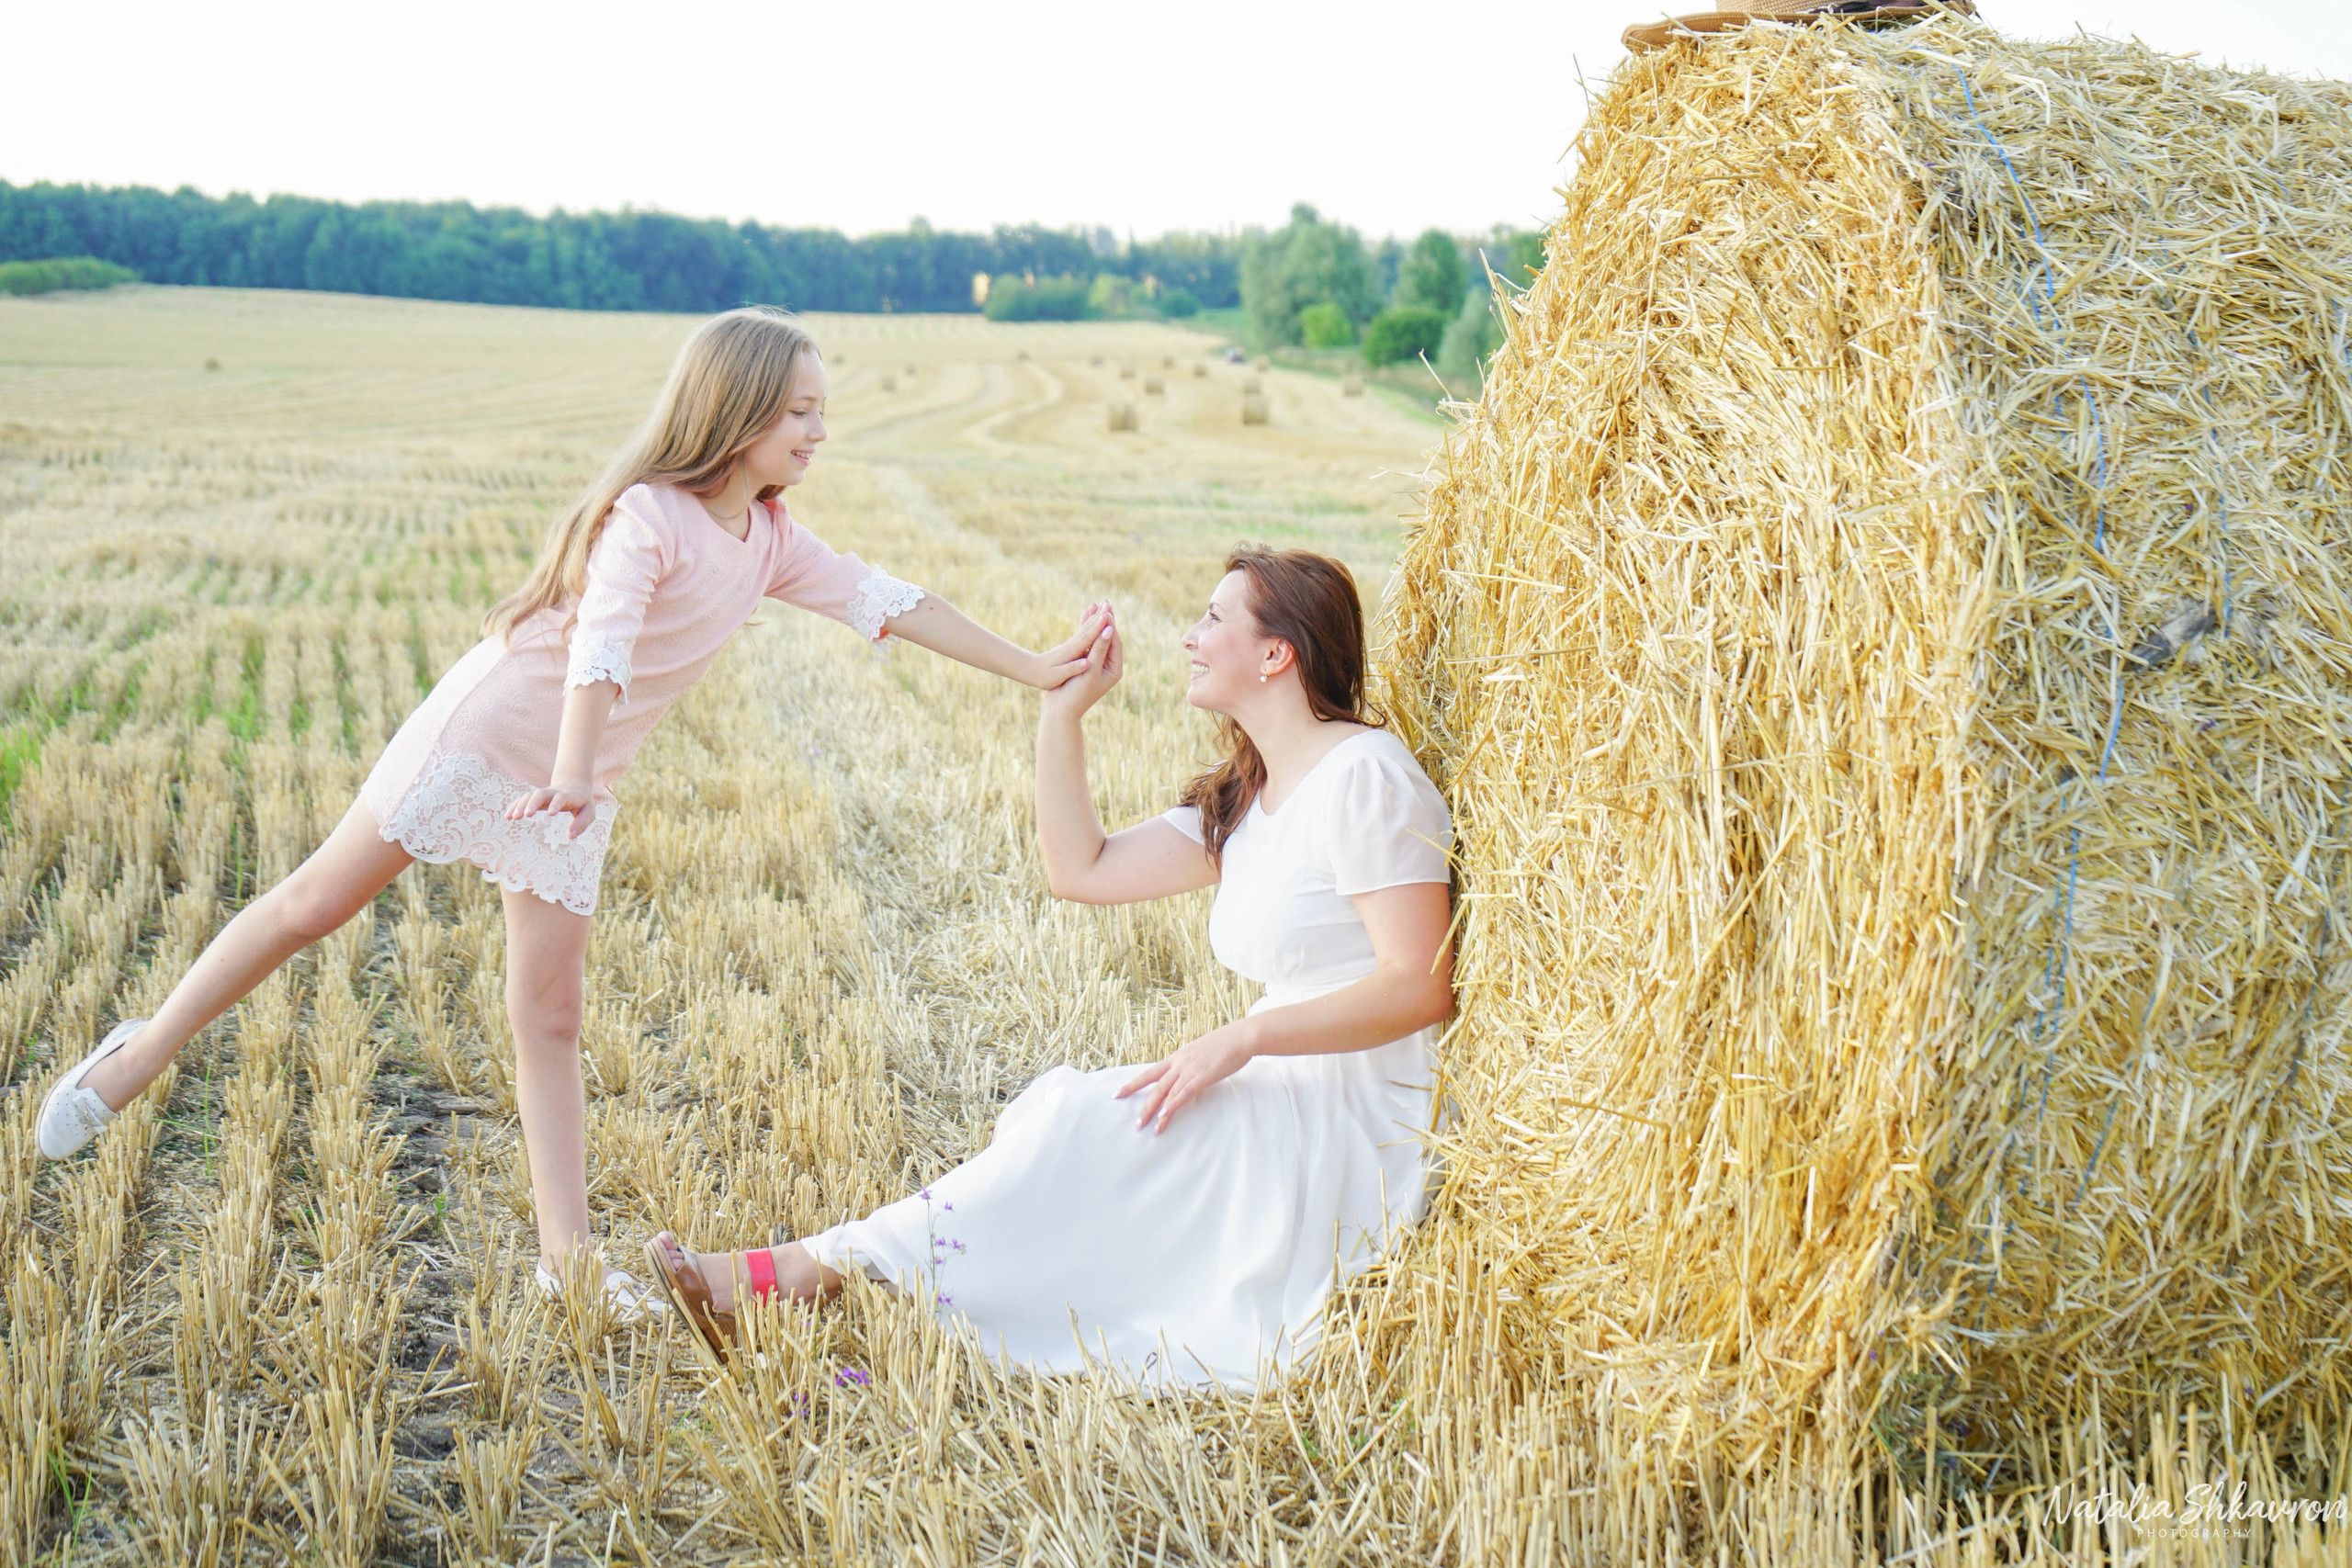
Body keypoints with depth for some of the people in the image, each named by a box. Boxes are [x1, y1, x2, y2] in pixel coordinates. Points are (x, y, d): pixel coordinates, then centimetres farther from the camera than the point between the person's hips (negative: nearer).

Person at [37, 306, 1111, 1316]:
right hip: (482, 736, -7)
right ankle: (144, 1051, 19)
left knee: (549, 1017, 4)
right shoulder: (649, 514, -20)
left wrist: (1037, 670, 5)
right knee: (316, 904, 0)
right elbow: (600, 641, -35)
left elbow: (883, 602, 7)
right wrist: (571, 774, -50)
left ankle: (566, 1257, 3)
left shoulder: (772, 543, 4)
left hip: (574, 790, 7)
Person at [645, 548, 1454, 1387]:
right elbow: (1079, 868, 15)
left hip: (1363, 1137, -9)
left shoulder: (1364, 776, -12)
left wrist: (1244, 1037, -24)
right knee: (1059, 1116, -10)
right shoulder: (1240, 799, 16)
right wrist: (1062, 713, 8)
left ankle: (798, 1271, -18)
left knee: (1082, 1123, -21)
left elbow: (1420, 985, -19)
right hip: (1289, 1105, 9)